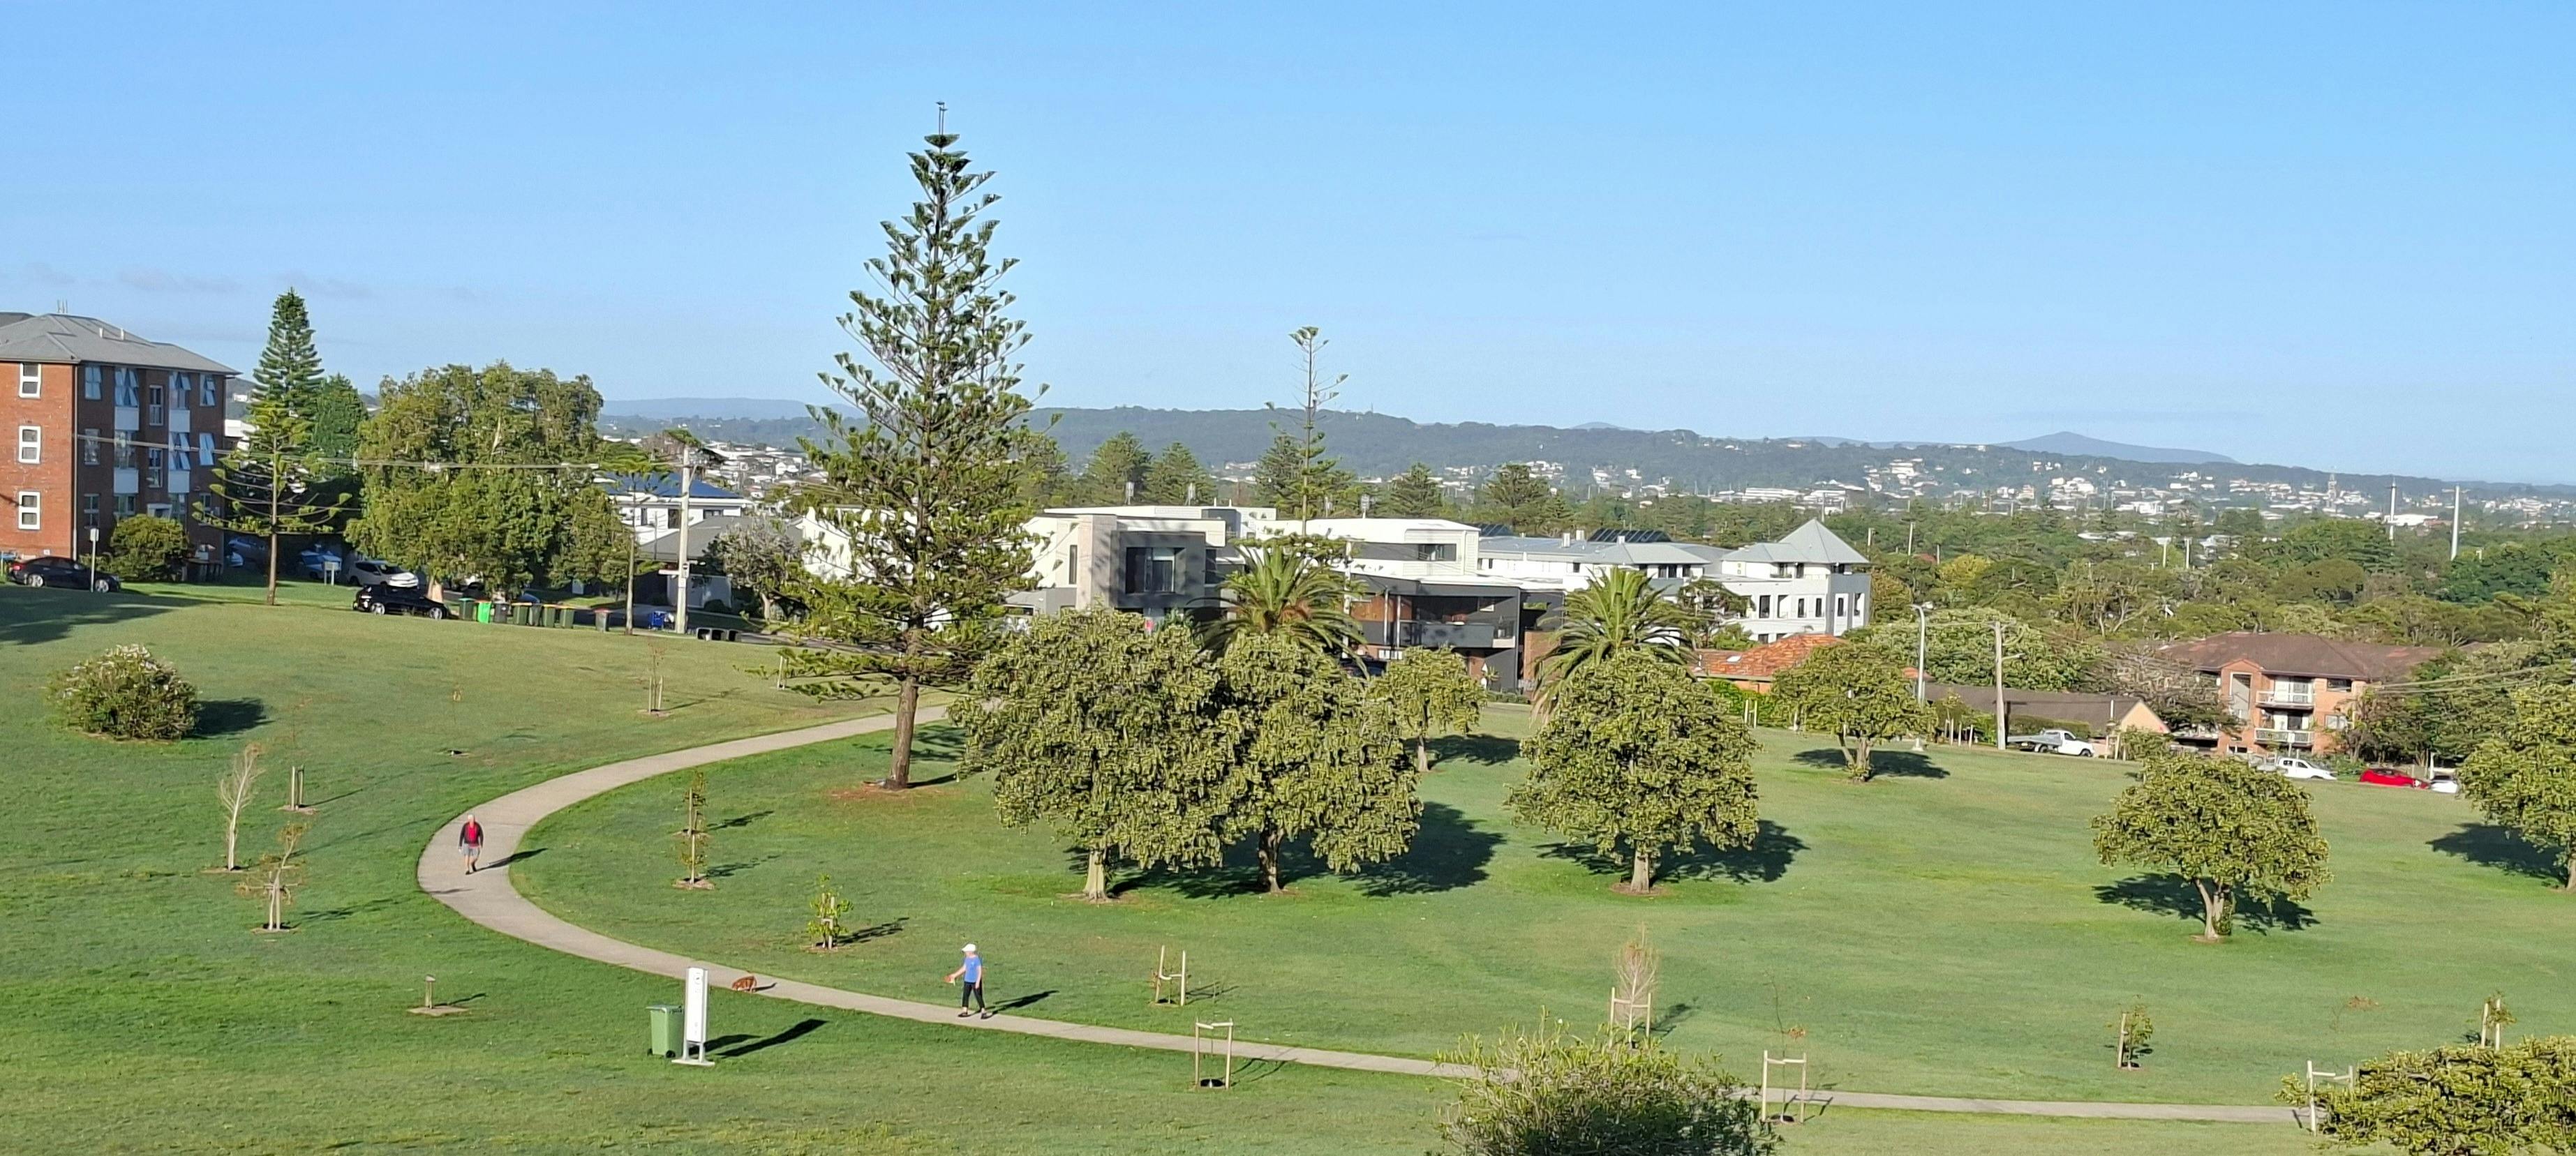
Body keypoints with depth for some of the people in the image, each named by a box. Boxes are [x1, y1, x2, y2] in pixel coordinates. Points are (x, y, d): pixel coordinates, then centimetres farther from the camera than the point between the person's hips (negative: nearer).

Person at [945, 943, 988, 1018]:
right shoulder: (967, 959, 6)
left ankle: (984, 1012, 4)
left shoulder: (977, 959, -17)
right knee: (965, 996, 8)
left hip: (975, 981, -8)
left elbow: (980, 971, -16)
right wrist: (955, 975, 18)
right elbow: (964, 968, 17)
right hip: (967, 981, 8)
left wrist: (978, 982, -20)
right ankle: (964, 1012, 16)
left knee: (978, 997, -4)